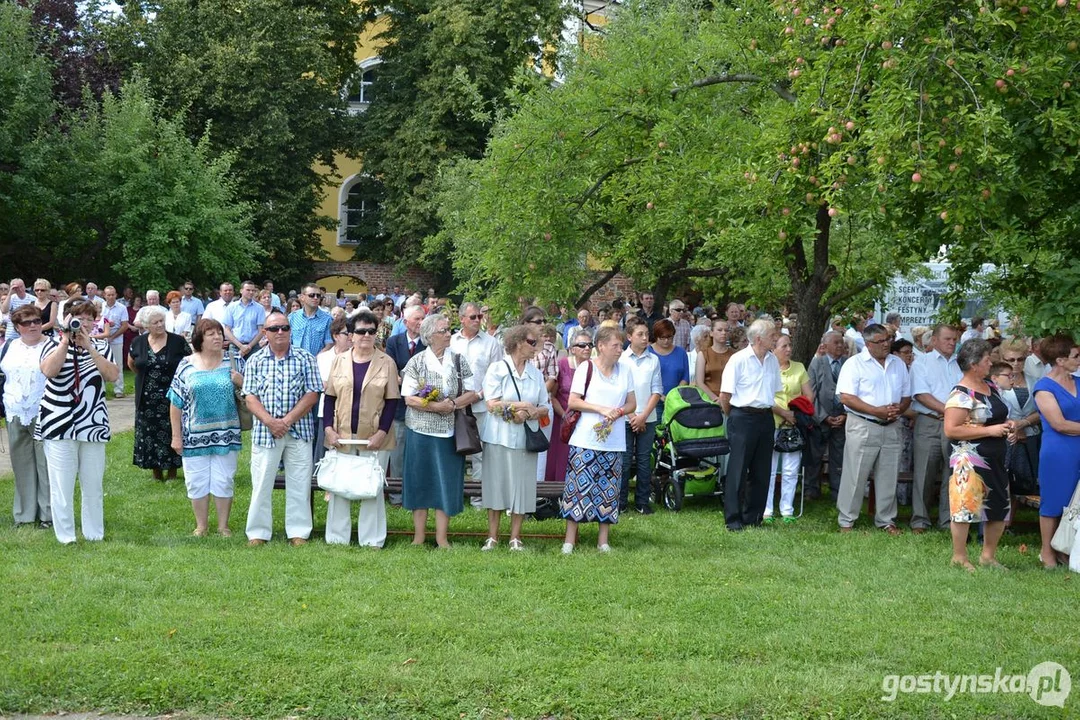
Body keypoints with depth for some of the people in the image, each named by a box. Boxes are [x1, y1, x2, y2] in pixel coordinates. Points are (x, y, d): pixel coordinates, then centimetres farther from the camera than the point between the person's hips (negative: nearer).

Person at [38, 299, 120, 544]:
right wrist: (66, 341, -15)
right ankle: (65, 537, 5)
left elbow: (112, 375, -7)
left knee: (94, 485, 8)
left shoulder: (100, 347, 11)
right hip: (59, 425, -3)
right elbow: (48, 370, -17)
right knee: (61, 485, -3)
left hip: (93, 426, 3)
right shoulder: (55, 344, 3)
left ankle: (95, 534, 18)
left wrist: (89, 347, -12)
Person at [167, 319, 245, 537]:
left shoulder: (234, 362, 2)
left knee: (223, 482, 5)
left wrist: (240, 381, -16)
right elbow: (176, 403, 2)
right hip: (195, 436, 0)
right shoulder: (187, 366, 0)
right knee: (196, 482, 7)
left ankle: (223, 526, 18)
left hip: (226, 435, 0)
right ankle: (201, 525, 21)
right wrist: (176, 436, 0)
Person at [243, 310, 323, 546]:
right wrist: (270, 422, -15)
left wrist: (287, 421, -13)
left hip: (299, 430, 0)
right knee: (261, 483, 3)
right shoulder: (255, 361, 5)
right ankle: (258, 532, 12)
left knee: (299, 483, 3)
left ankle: (298, 532, 12)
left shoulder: (305, 359, 2)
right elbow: (250, 397, 0)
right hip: (264, 430, 0)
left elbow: (312, 394, -4)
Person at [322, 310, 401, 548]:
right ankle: (336, 537, 14)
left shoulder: (386, 363, 1)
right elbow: (330, 397, 8)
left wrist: (381, 433, -11)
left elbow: (392, 401, -1)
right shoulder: (339, 361, 7)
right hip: (341, 437, 2)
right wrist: (328, 429, -4)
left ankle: (371, 540, 8)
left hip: (374, 438, -2)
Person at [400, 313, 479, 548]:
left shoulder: (458, 361, 5)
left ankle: (441, 537, 11)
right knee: (420, 482, 4)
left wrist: (453, 403, -15)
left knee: (447, 483, 3)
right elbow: (409, 398, -7)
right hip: (421, 430, -2)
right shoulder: (417, 362, -2)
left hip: (450, 431, 2)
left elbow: (472, 394, 3)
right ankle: (419, 535, 13)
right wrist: (436, 406, -20)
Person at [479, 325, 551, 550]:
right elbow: (492, 404, -10)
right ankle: (492, 536, 9)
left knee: (522, 486, 3)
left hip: (526, 438, 3)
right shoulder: (497, 369, -2)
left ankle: (515, 537, 11)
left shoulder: (535, 373, 10)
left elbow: (545, 408, 9)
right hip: (500, 437, -3)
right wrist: (523, 406, -14)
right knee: (496, 484, 1)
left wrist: (530, 413, -12)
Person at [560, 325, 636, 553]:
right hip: (585, 439, -4)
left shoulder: (624, 371, 12)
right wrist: (601, 409, -14)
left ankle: (603, 540, 13)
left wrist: (618, 412, -8)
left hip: (613, 442, 4)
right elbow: (573, 402, -5)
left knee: (608, 490, 5)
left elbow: (631, 403, 13)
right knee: (578, 486, -5)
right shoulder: (586, 369, -1)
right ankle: (570, 540, 1)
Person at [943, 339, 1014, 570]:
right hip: (970, 461, -9)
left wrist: (1006, 425, 4)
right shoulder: (962, 394, -15)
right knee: (965, 507, -2)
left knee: (999, 509, 12)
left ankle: (988, 555, 26)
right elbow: (950, 430, -22)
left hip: (995, 459, 9)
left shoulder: (990, 387, 12)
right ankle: (959, 557, 11)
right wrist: (989, 430, -20)